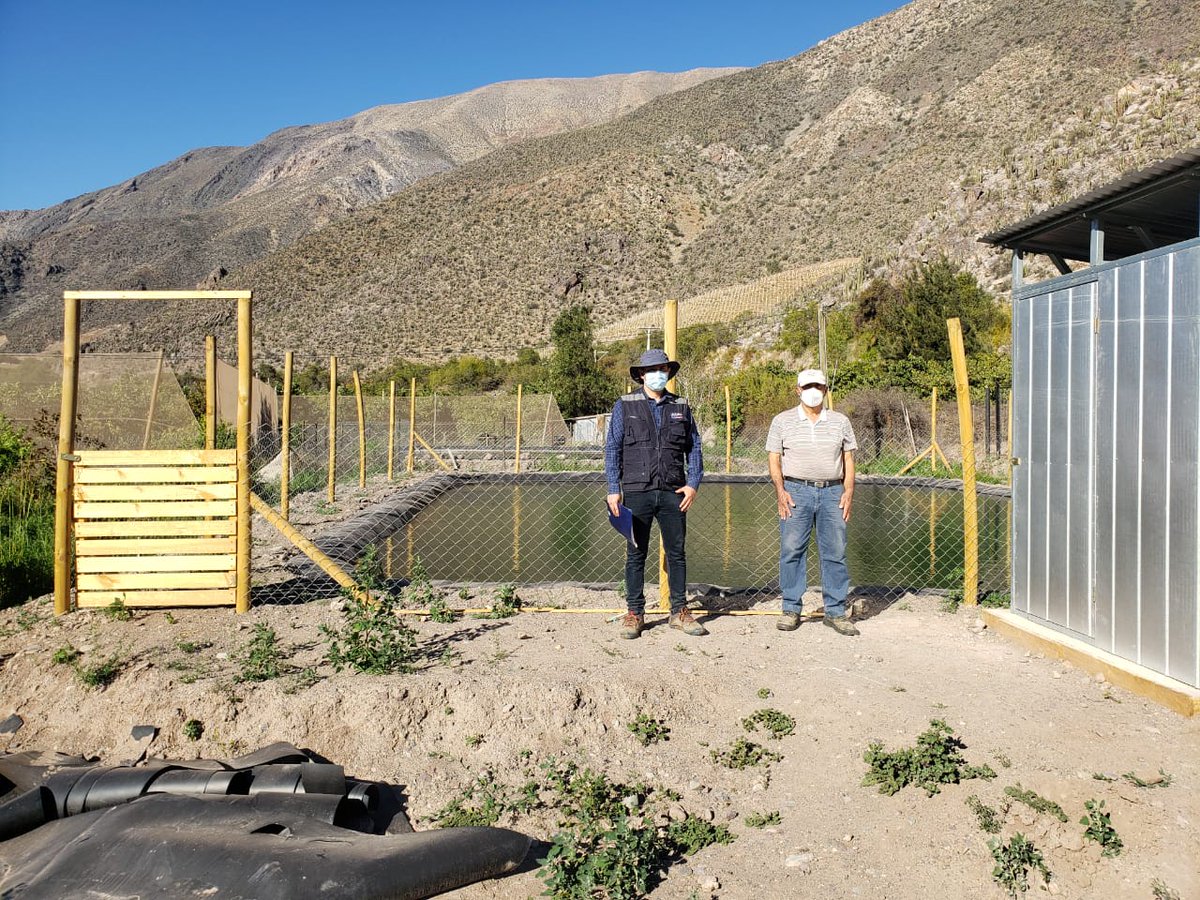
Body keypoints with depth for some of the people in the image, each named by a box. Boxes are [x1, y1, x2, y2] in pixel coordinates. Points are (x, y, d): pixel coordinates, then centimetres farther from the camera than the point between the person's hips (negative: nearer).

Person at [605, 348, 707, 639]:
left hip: (673, 493, 2)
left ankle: (680, 611, 17)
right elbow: (612, 449, 2)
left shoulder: (681, 407, 12)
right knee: (635, 554, 3)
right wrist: (613, 489, -5)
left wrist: (693, 483, 1)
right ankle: (634, 613, 12)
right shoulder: (625, 406, 4)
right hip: (637, 492, -2)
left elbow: (694, 448, 13)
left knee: (677, 552, 6)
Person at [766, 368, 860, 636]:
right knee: (792, 550, -2)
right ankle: (791, 609, 7)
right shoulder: (782, 421, 7)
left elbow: (848, 459, 13)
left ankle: (835, 611, 10)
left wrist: (849, 491, 1)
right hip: (796, 491, -1)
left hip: (833, 492, 2)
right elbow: (774, 459, 5)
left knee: (835, 552, 1)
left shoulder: (840, 422, 13)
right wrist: (780, 491, -6)